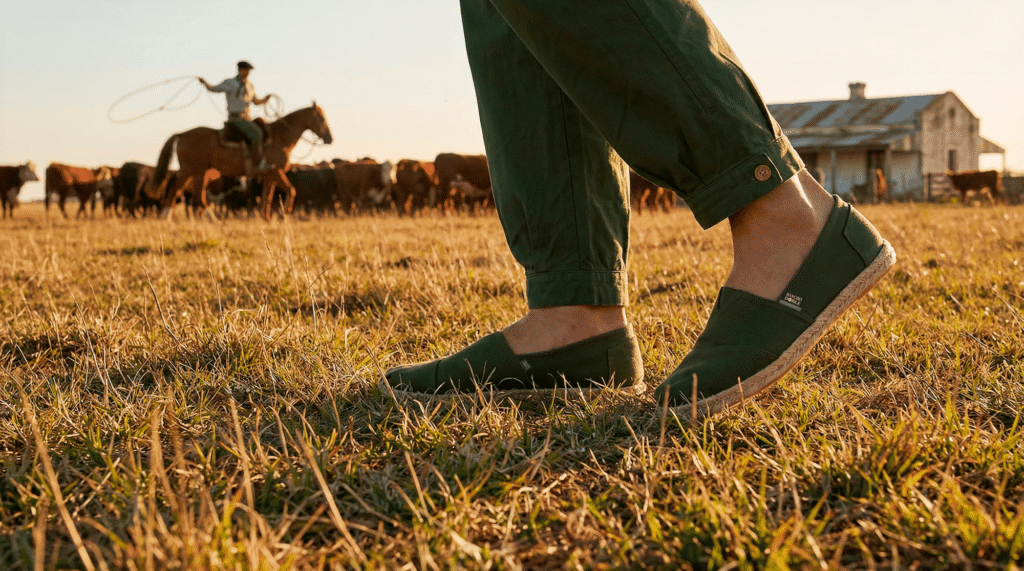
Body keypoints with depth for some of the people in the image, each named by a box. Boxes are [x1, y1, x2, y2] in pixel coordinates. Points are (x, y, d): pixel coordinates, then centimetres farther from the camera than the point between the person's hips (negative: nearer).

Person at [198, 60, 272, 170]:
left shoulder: (250, 85, 14)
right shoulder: (229, 83, -3)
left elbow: (255, 101, 21)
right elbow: (213, 89, 3)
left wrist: (264, 99, 1)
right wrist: (205, 83, -16)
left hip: (247, 117, 8)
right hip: (236, 118, -8)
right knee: (256, 133, -26)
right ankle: (259, 162, -28)